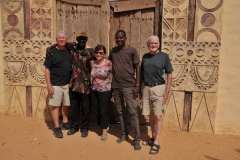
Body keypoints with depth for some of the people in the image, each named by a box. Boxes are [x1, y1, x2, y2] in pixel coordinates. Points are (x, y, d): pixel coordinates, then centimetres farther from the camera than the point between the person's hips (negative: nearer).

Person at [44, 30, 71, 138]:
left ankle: (65, 122, 31)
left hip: (68, 83, 4)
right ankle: (57, 127, 12)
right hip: (55, 84, -4)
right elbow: (47, 69, -8)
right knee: (55, 105, 3)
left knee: (66, 104, 14)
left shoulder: (69, 51, 3)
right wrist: (49, 85, -13)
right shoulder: (51, 52, -7)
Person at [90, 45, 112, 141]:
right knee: (96, 111, 13)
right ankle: (104, 127, 35)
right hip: (94, 91, 5)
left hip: (105, 91, -5)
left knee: (103, 110, 2)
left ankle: (104, 131, 22)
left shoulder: (108, 63, -14)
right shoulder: (91, 63, 0)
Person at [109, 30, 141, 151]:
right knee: (120, 112, 12)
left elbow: (137, 68, -5)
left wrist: (137, 85, -11)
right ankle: (124, 134, 26)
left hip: (129, 86, -4)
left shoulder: (132, 50, -3)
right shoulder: (113, 51, 11)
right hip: (116, 86, 5)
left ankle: (136, 139, 1)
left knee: (133, 112, -5)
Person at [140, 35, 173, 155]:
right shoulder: (145, 57, 10)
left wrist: (167, 91, -9)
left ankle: (156, 143, 3)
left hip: (159, 88, -4)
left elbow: (169, 74, -2)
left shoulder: (164, 56, -2)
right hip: (146, 88, 4)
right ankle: (153, 138, 27)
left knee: (158, 116, -4)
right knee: (150, 116, 12)